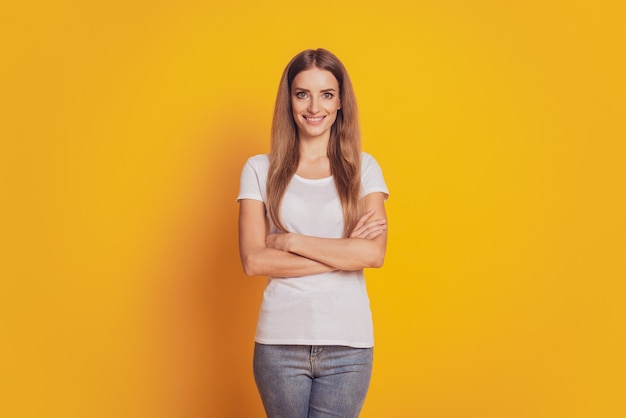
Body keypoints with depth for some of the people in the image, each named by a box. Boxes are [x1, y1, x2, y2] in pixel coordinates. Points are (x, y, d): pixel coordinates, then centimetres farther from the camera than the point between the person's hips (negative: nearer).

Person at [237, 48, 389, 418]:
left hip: (348, 345, 0)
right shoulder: (260, 170, 3)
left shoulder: (364, 168, 4)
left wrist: (290, 241, -11)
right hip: (280, 343, 0)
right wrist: (344, 253, -10)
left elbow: (374, 253, -9)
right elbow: (253, 261, -8)